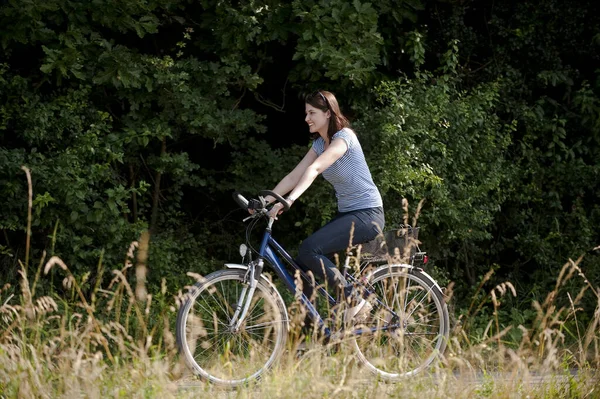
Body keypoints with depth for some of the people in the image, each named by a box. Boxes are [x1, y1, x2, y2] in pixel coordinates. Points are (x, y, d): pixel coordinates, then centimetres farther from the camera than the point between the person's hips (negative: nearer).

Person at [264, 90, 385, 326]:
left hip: (367, 214, -9)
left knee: (309, 249, -25)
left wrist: (290, 199, -42)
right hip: (346, 214, 9)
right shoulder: (319, 144, 11)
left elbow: (314, 169, -30)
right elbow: (294, 175, 4)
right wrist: (265, 200, -9)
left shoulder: (344, 137, -16)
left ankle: (355, 300, -15)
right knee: (302, 265, -4)